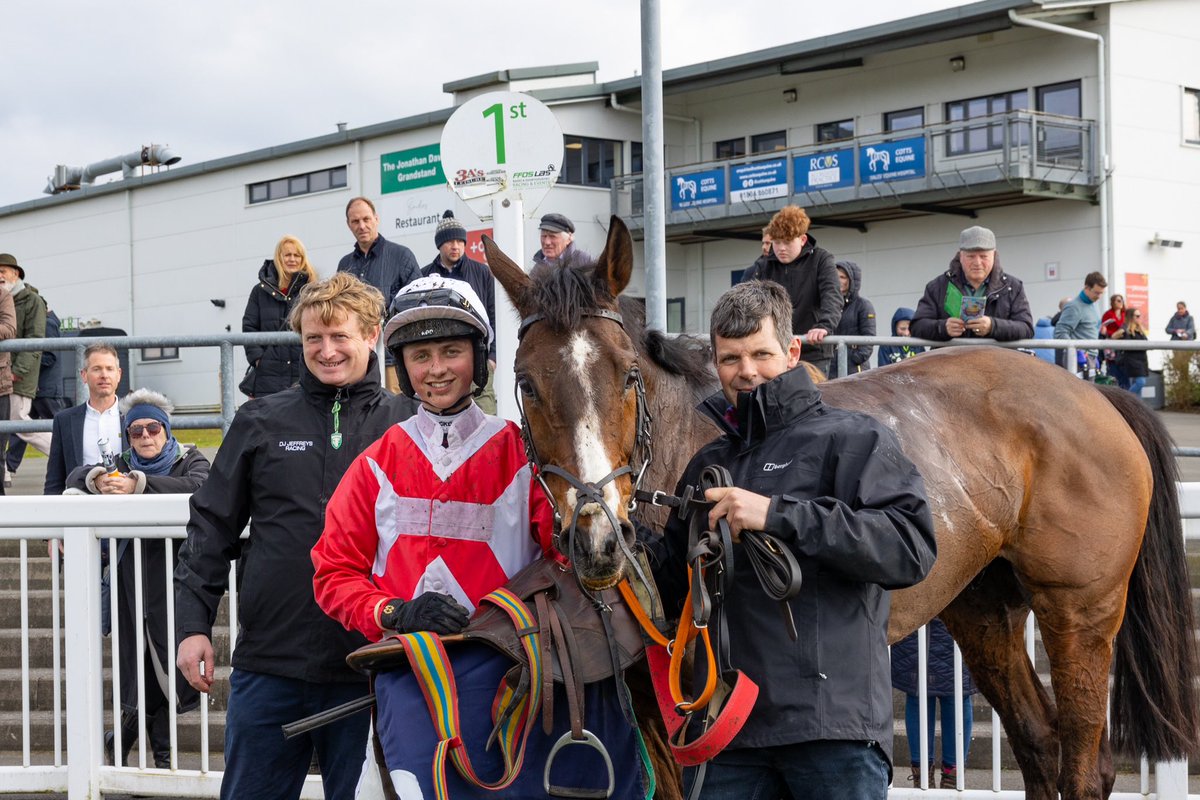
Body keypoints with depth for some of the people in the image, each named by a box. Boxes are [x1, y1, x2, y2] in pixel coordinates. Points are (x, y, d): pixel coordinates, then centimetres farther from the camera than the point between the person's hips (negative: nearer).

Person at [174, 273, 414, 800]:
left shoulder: (404, 425, 3)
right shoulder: (261, 422, 5)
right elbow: (212, 527, 8)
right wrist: (193, 623, 2)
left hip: (363, 667, -1)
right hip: (268, 662, 1)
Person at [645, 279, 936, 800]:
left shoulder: (851, 439, 0)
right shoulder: (709, 465, 19)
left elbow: (912, 549, -16)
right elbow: (679, 588, 25)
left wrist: (778, 514, -21)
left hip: (835, 721, -5)